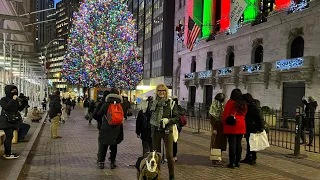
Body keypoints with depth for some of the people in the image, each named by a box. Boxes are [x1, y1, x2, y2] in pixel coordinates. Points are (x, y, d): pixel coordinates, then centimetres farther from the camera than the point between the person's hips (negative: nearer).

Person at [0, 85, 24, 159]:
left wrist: (21, 104, -9)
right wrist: (13, 100, -23)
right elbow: (6, 107, -23)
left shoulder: (16, 100, 12)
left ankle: (7, 152, 19)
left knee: (9, 137, 11)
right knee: (9, 136, -11)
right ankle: (8, 154, -6)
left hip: (12, 121, 7)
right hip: (6, 121, -7)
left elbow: (20, 109, 11)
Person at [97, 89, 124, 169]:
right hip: (116, 129, 1)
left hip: (105, 129, -1)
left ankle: (101, 162, 14)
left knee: (103, 146, 11)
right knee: (114, 146, 11)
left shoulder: (106, 105, -8)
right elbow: (123, 116, 4)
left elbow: (99, 114, 3)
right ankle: (112, 163, 15)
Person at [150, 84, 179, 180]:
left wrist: (168, 120, -16)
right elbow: (150, 116, 13)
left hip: (167, 131, -2)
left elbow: (177, 117, -2)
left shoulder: (171, 103, -1)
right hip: (156, 131, 2)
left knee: (169, 155, -3)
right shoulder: (154, 103, 5)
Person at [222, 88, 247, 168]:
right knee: (238, 144, 11)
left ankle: (232, 162, -1)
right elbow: (244, 115, 12)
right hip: (241, 126, 5)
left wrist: (224, 123, 3)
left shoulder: (231, 102, -6)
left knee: (232, 144, -3)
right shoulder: (244, 104, 11)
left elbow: (225, 114, -7)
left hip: (231, 126, -5)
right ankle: (237, 162, 16)